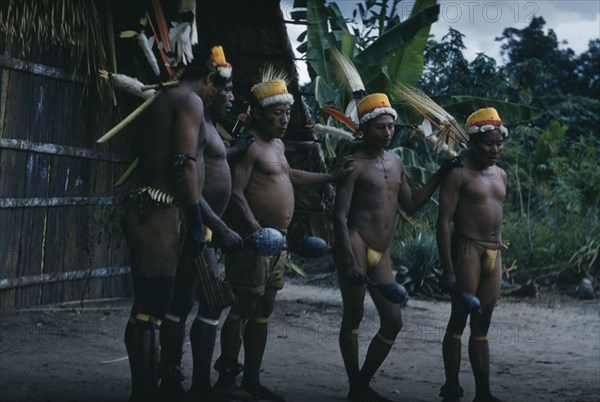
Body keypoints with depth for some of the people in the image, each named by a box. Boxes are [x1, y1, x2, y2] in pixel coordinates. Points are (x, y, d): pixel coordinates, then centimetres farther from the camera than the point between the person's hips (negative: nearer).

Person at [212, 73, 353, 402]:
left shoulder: (277, 144, 19)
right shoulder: (248, 144, -11)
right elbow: (236, 193, -20)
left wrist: (330, 177, 41)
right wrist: (256, 230, -30)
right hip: (253, 239, -9)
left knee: (262, 313, 10)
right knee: (243, 308, -9)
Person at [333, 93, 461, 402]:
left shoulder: (396, 162, 16)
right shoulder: (355, 164, -6)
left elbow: (411, 206, 23)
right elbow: (340, 216, -12)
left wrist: (438, 176, 14)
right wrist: (350, 261, -22)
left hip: (382, 254, 7)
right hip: (356, 246, -7)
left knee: (393, 323, 6)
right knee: (353, 317, -1)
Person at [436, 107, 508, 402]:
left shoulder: (500, 174, 15)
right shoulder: (459, 174, -8)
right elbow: (443, 221, -12)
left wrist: (498, 252, 16)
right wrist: (448, 268, -17)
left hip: (494, 254, 7)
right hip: (467, 250, -7)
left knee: (482, 326, 9)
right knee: (459, 320, -2)